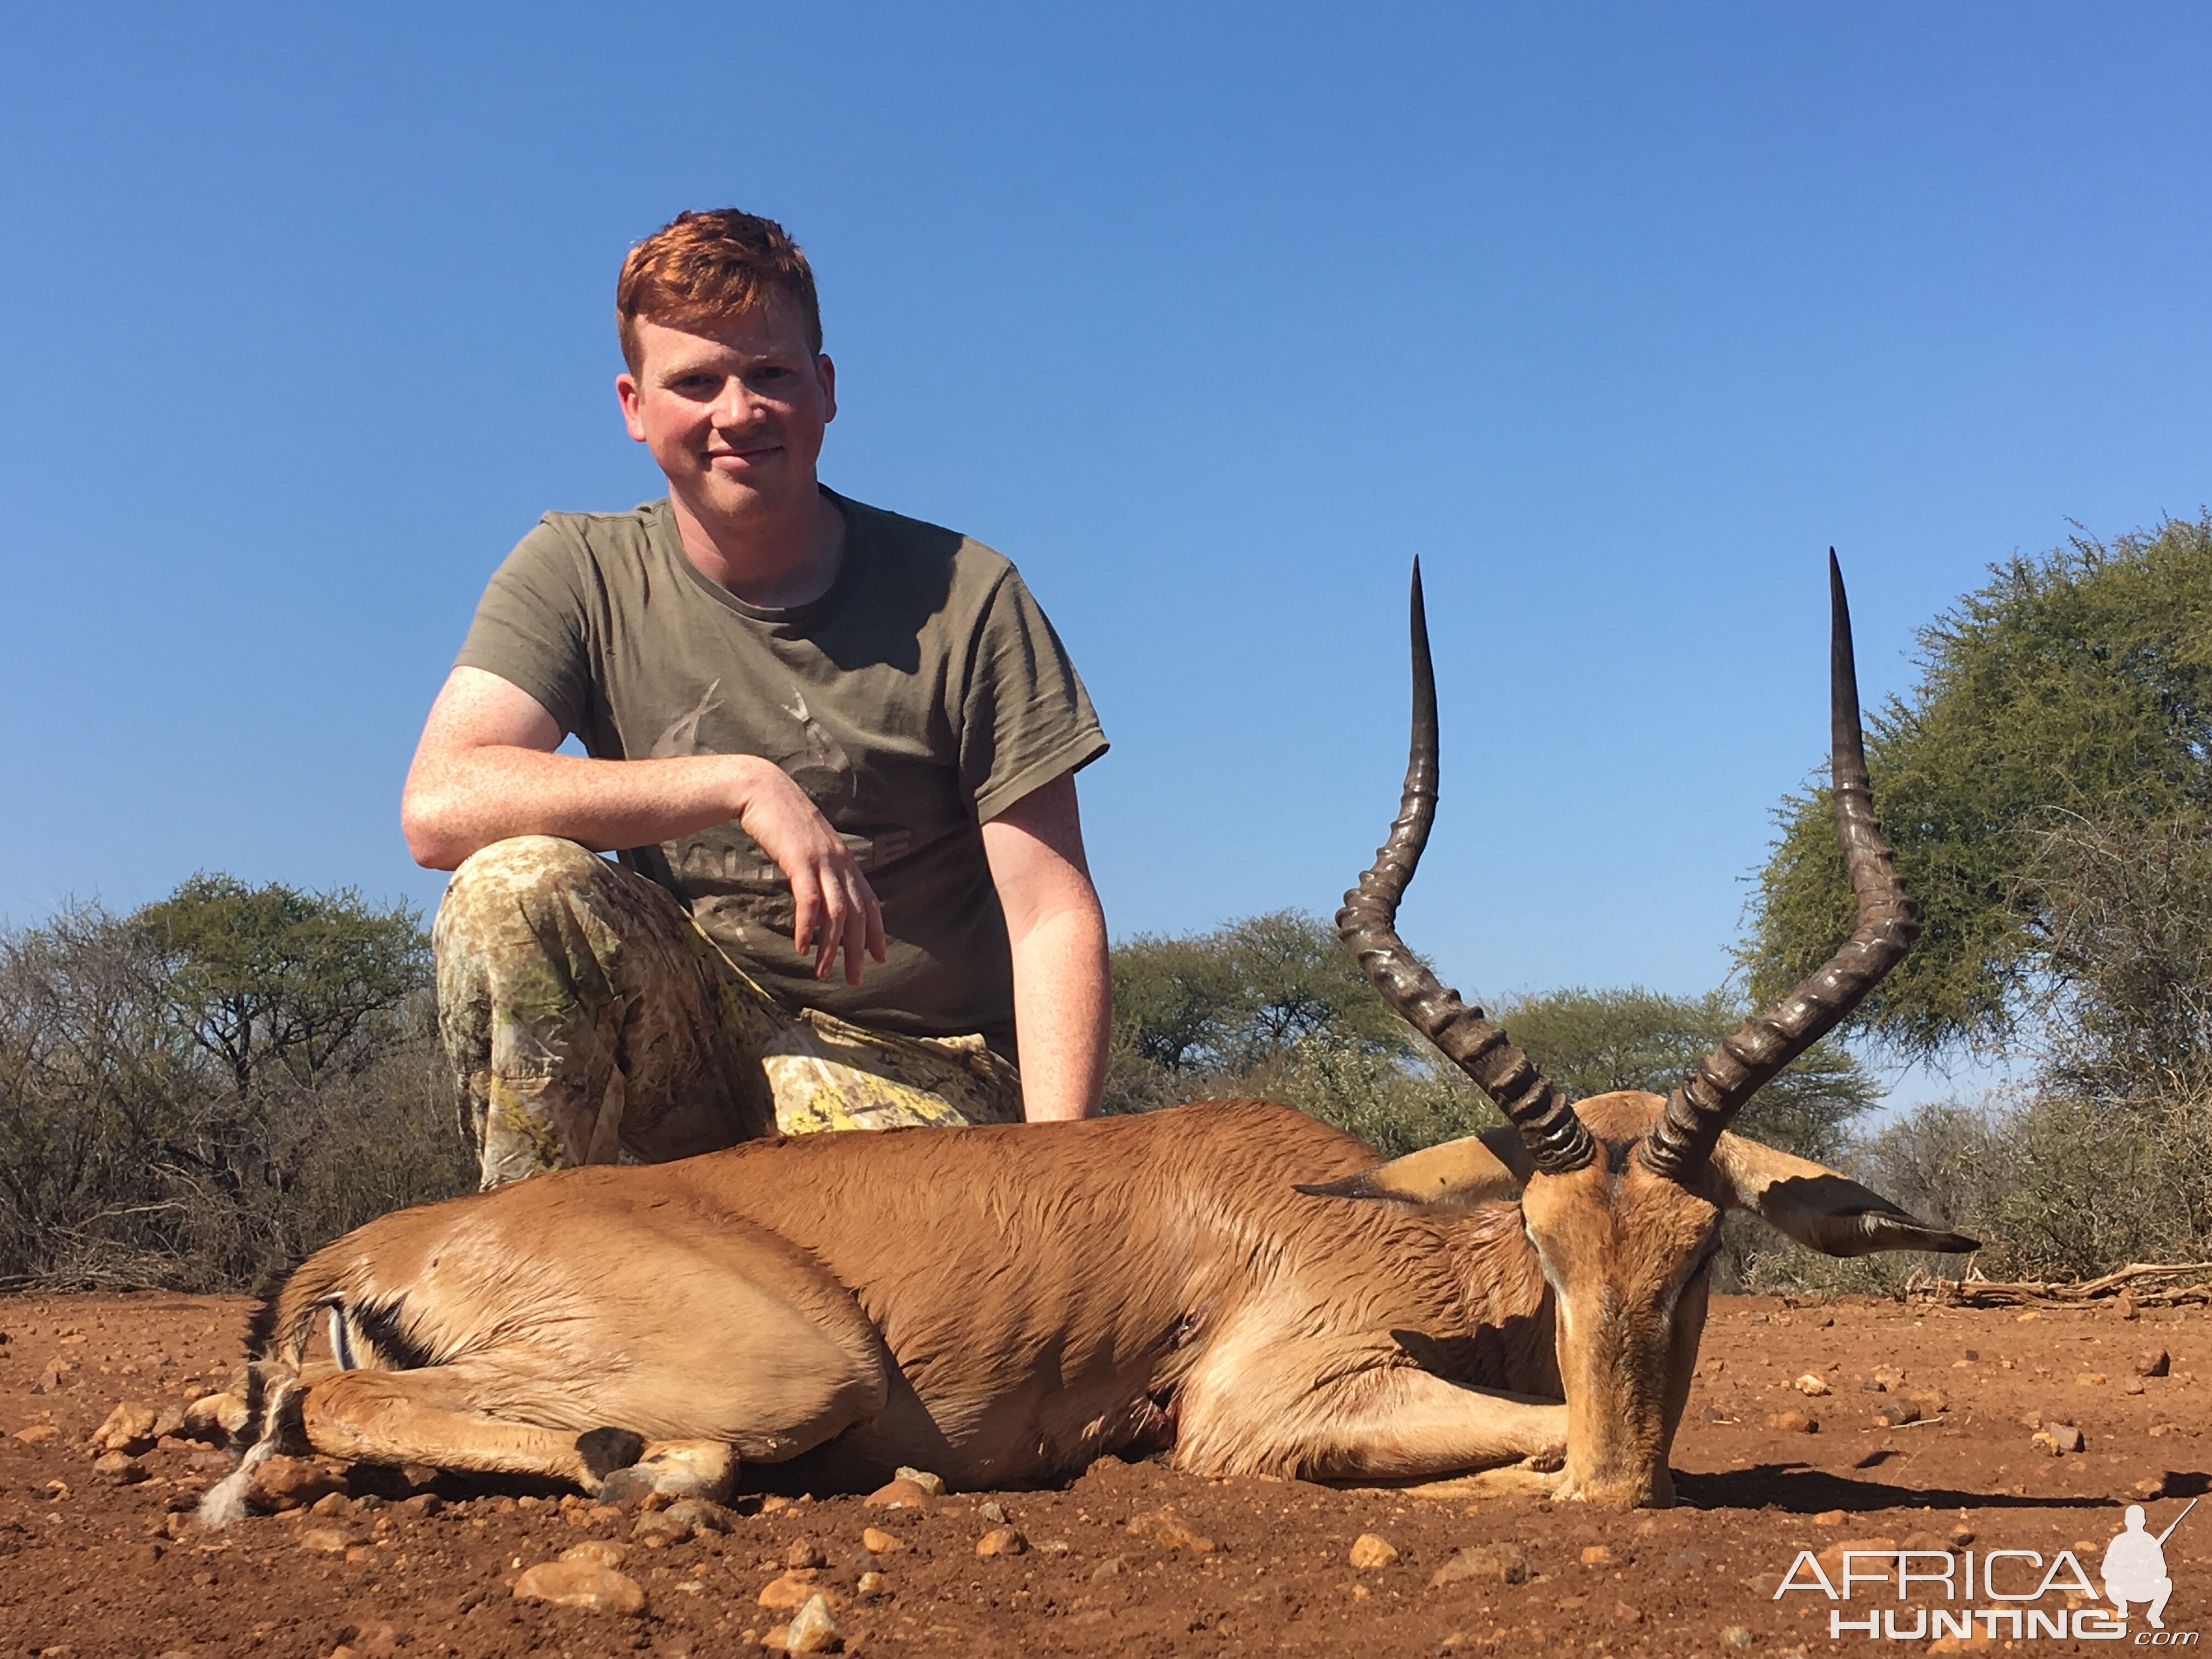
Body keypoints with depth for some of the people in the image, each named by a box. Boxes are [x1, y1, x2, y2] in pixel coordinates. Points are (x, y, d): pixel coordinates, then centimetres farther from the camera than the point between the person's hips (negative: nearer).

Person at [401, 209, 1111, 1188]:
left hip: (917, 1077, -2)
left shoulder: (961, 599, -7)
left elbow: (1053, 916, -9)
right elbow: (438, 806, -18)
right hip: (689, 1044, 3)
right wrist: (742, 784, -24)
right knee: (517, 883, -26)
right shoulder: (579, 575, -1)